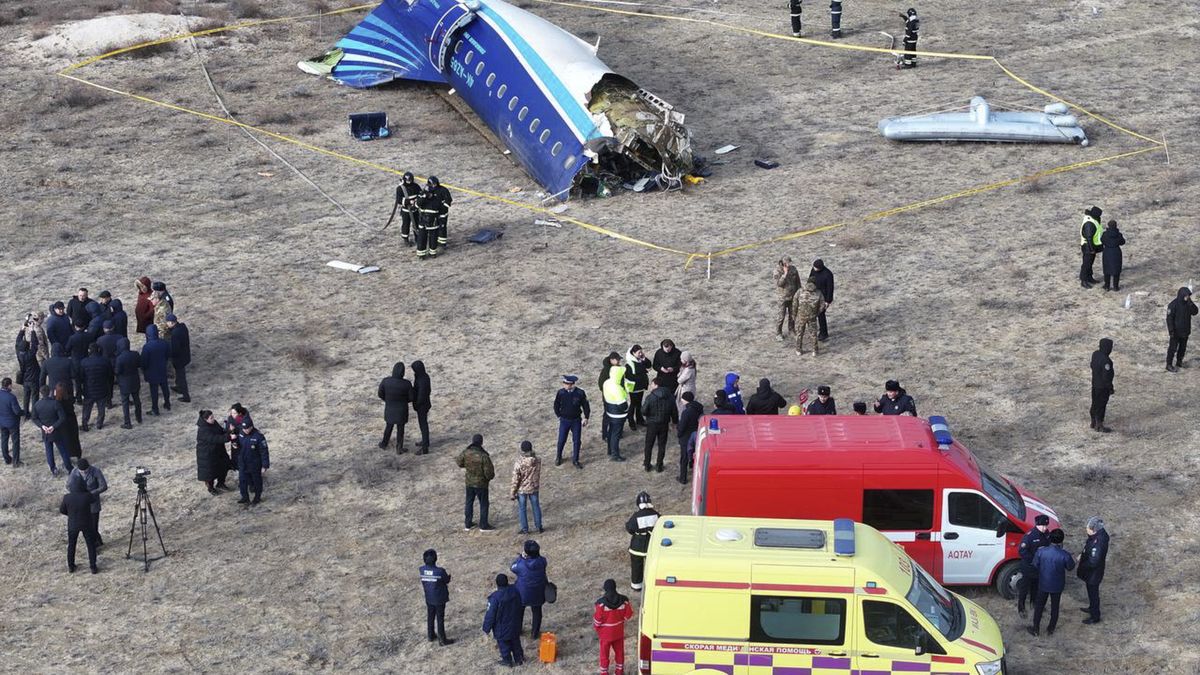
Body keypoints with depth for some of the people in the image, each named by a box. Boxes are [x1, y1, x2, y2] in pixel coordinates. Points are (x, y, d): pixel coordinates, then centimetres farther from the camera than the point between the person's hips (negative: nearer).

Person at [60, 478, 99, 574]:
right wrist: (85, 490, 5)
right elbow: (94, 499, 0)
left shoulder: (67, 498, -20)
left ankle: (70, 566, 33)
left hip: (73, 524, 1)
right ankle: (93, 567, 22)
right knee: (91, 545, 17)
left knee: (71, 545, 22)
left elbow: (62, 510, -4)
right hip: (87, 524, -1)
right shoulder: (87, 496, -24)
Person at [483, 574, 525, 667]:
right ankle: (519, 658, 36)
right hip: (515, 626, 5)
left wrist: (486, 628, -8)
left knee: (503, 644, 16)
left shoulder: (495, 597, -29)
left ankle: (507, 661, 30)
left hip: (502, 629, -5)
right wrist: (519, 622, 22)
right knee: (515, 642, 22)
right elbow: (521, 608, 6)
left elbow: (490, 615, -22)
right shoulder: (515, 592, -10)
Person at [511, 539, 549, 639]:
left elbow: (512, 567, -9)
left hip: (523, 592, -1)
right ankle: (535, 633, 35)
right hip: (537, 593, 1)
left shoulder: (521, 564, -30)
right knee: (537, 611, 22)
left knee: (519, 610, 25)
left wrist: (522, 556, -11)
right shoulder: (542, 561, -23)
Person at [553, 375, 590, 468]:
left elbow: (585, 406, -1)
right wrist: (559, 415, 4)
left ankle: (575, 460, 20)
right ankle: (558, 457, 29)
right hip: (564, 421, 0)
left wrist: (586, 418, -1)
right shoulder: (561, 393, -13)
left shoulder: (580, 393, -14)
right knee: (561, 440, 7)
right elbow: (556, 405, 3)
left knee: (576, 441, 5)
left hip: (576, 421, 0)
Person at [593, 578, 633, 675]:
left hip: (605, 632, -3)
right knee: (619, 651, 22)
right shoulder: (623, 601, -16)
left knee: (604, 652, 15)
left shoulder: (602, 603, -26)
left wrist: (596, 626, 2)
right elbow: (628, 614, -5)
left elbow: (597, 618, -19)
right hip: (619, 632, 3)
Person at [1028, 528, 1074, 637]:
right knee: (1055, 607, 20)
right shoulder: (1065, 555, -25)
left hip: (1043, 584, 0)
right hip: (1057, 585, 0)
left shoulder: (1040, 551, -21)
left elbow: (1035, 565, -7)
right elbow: (1070, 567, -6)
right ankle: (1051, 629, 33)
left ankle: (1036, 629, 27)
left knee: (1039, 605, 18)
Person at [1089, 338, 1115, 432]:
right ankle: (1099, 426, 17)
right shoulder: (1105, 360, -31)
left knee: (1095, 403, 20)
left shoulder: (1095, 354, -6)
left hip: (1095, 384, 8)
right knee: (1101, 405, 6)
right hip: (1103, 387, -8)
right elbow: (1106, 377, -26)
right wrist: (1110, 388, -14)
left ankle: (1094, 423, 34)